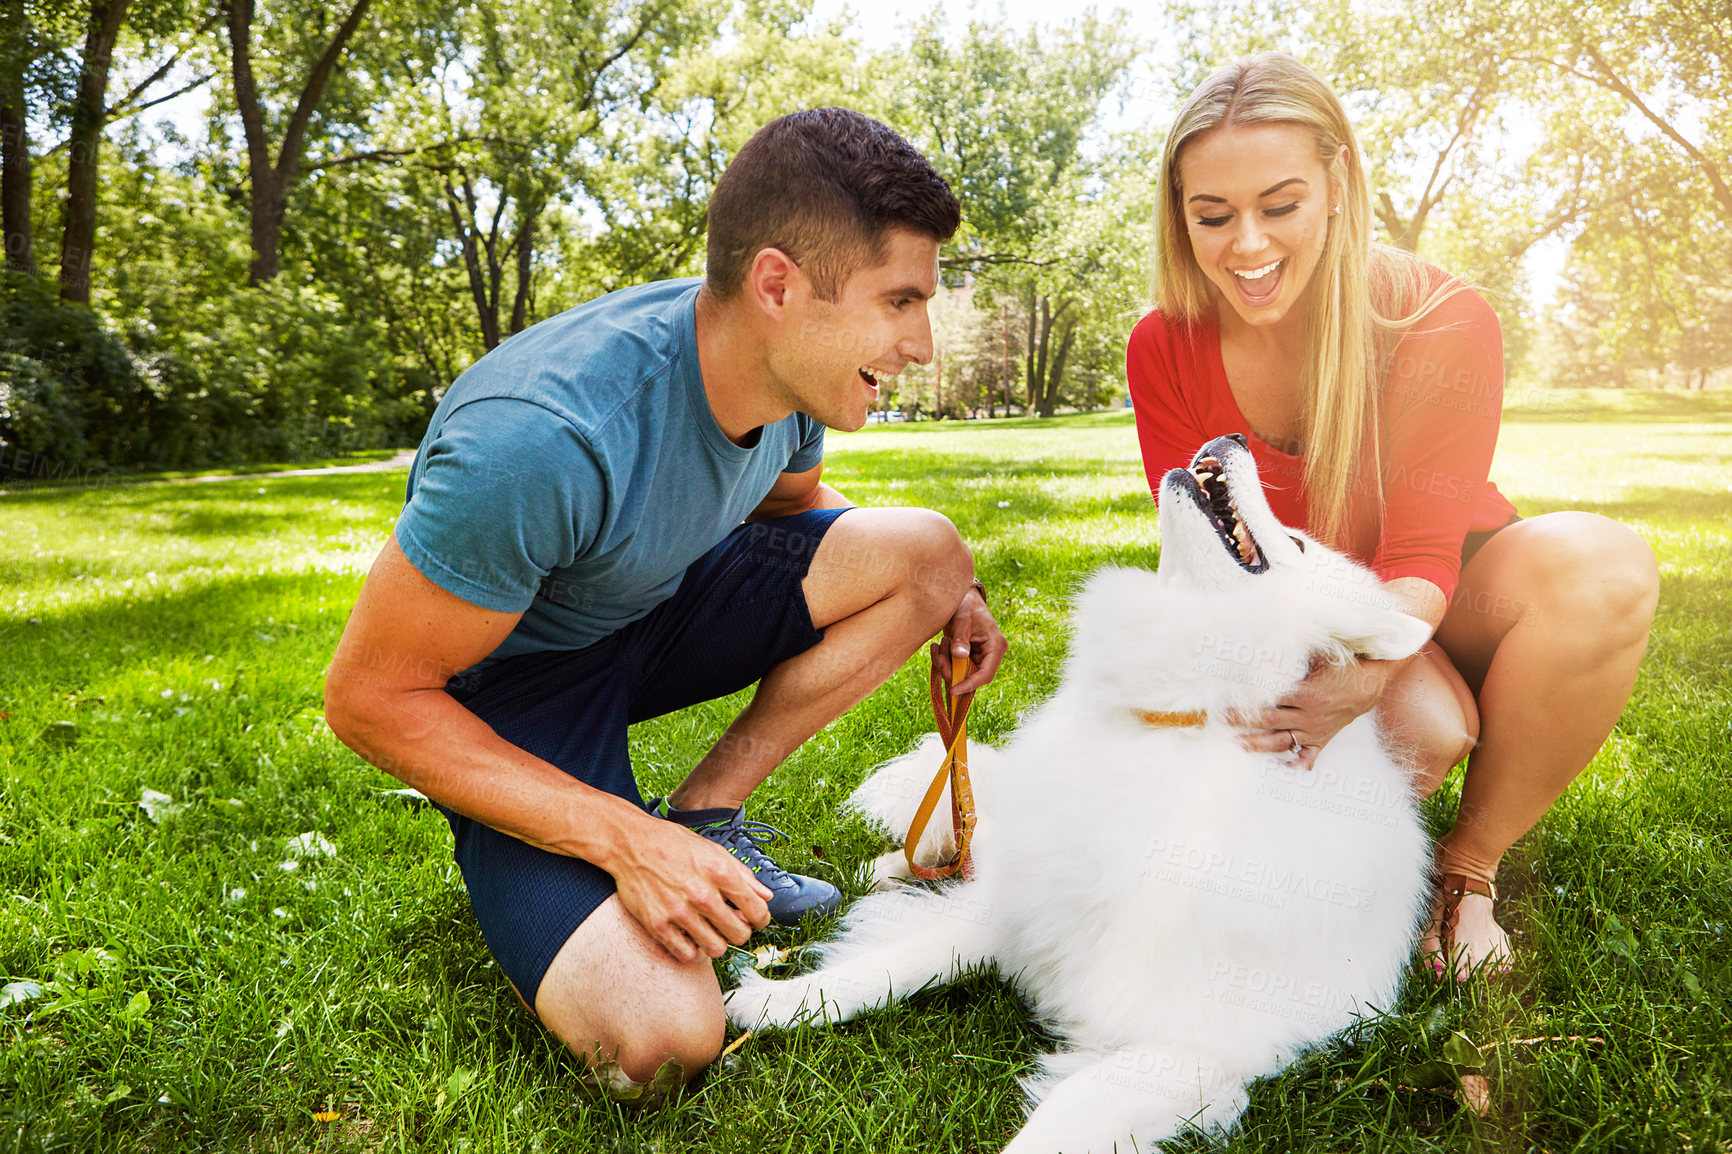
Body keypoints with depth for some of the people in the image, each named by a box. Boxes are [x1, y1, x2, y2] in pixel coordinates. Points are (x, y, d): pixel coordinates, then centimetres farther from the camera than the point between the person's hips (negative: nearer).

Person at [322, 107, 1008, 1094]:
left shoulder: (796, 368, -12)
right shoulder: (541, 439, -36)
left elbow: (789, 498, 12)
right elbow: (369, 697, -25)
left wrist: (939, 593, -5)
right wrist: (624, 838, -29)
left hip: (655, 608, 7)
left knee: (926, 550, -12)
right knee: (661, 1040, -26)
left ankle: (707, 815, -2)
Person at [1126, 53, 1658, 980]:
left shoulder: (1443, 323, -18)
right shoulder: (1165, 348, -13)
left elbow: (1421, 563, -21)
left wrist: (1364, 669, -44)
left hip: (1427, 611, 1)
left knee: (1603, 562, -33)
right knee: (1420, 725, -36)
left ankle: (1469, 865, -14)